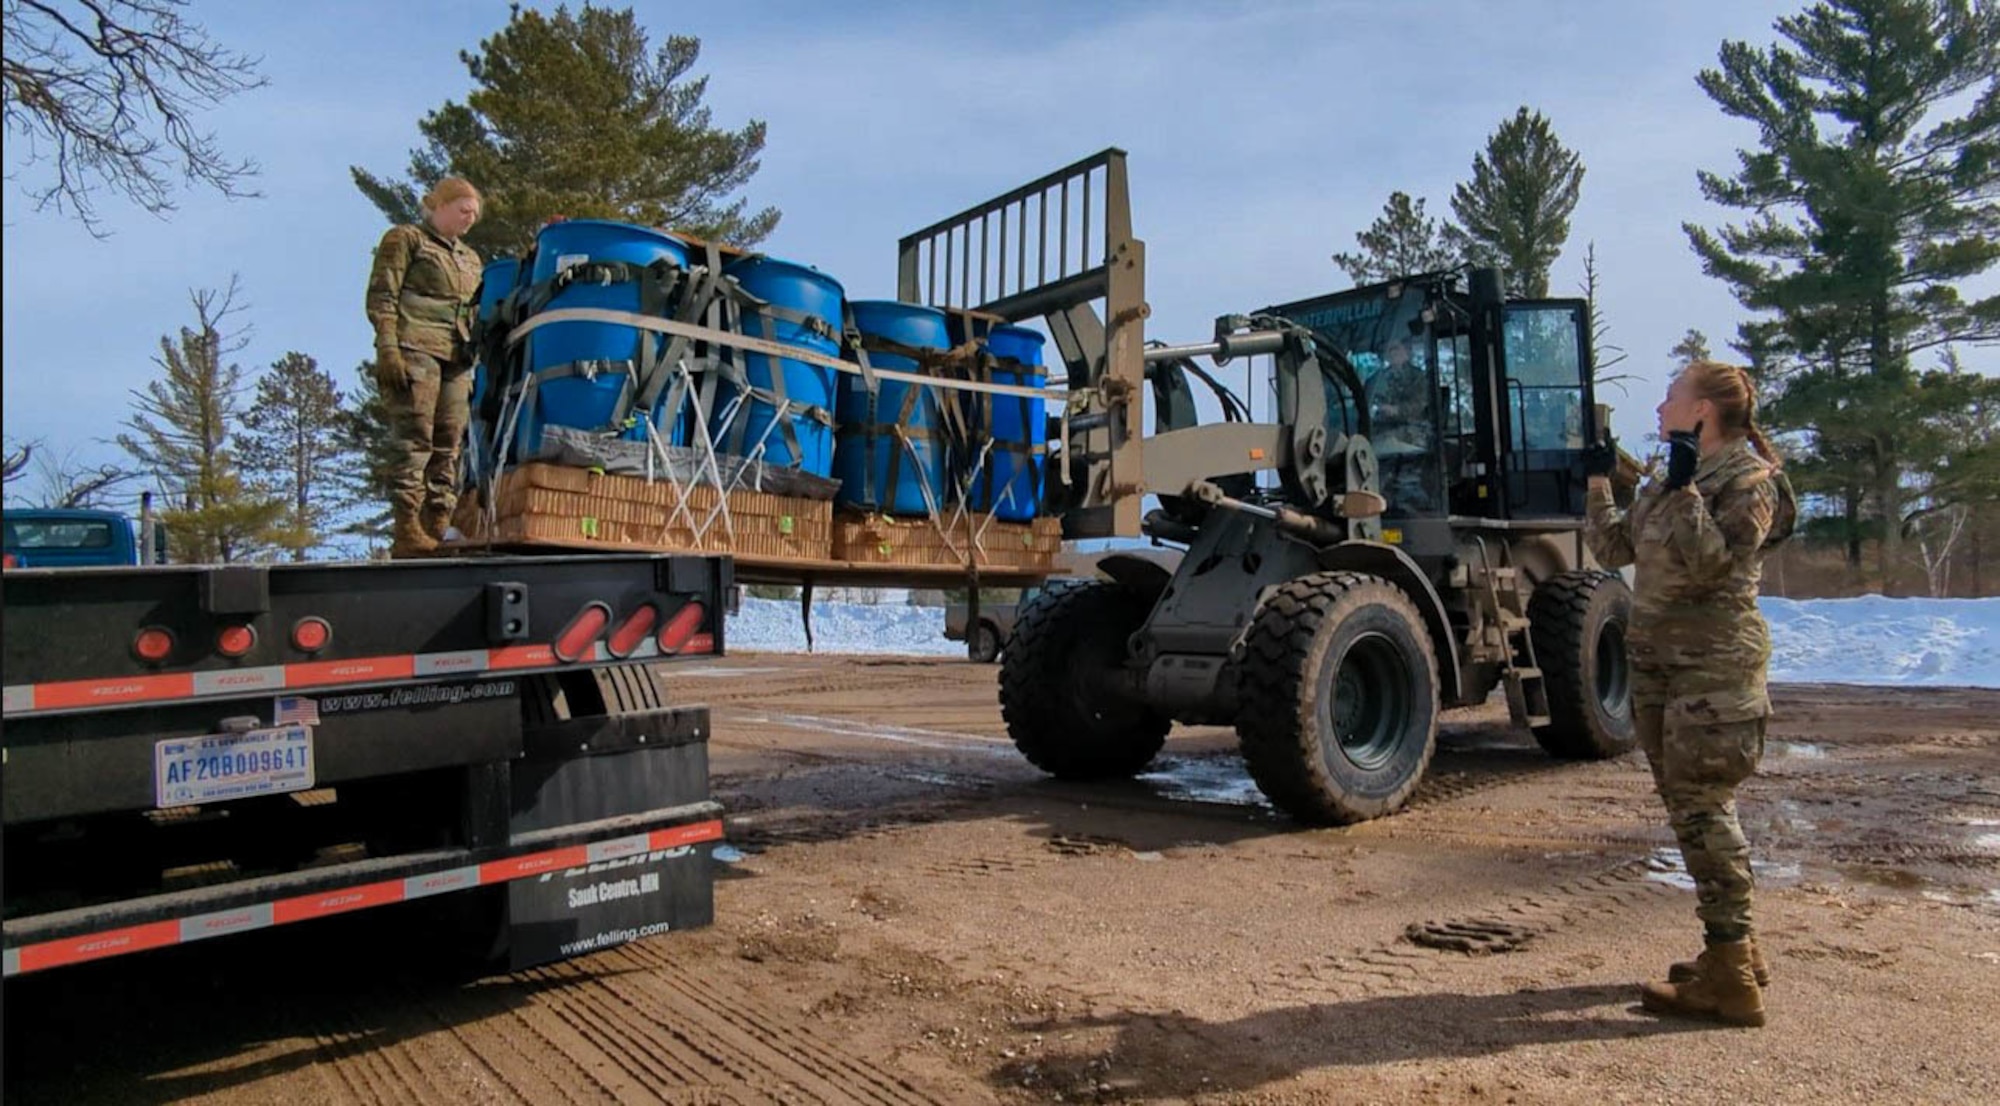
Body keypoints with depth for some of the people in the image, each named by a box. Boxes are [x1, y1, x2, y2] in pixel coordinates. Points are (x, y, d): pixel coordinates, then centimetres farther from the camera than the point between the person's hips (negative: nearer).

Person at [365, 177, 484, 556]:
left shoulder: (470, 258, 27)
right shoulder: (404, 238, 8)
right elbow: (381, 296, -2)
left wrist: (476, 369, 18)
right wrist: (387, 348, -14)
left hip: (456, 361, 6)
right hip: (415, 351, -6)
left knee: (448, 448, 0)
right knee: (415, 441, -13)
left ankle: (437, 532, 0)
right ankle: (406, 532, -15)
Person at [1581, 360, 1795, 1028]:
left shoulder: (1749, 480, -9)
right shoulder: (1668, 483, 16)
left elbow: (1710, 563, -21)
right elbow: (1614, 550, 16)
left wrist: (1684, 490, -23)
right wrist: (1599, 484, 13)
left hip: (1714, 668, -9)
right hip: (1658, 661, 9)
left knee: (1700, 807, -8)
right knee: (1689, 806, 14)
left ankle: (1729, 979, -1)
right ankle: (1735, 949, 27)